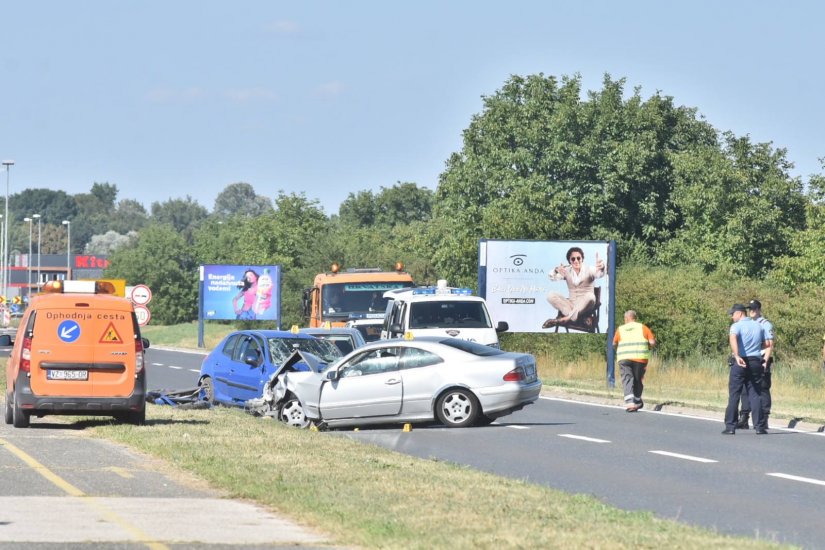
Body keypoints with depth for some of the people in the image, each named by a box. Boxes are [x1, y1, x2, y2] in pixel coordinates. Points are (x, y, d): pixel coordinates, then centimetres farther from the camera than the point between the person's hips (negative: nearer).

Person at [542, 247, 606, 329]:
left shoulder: (589, 269, -6)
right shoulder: (567, 271, 4)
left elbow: (599, 274, -29)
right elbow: (552, 277, -11)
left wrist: (601, 269, -55)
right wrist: (556, 271, -36)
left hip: (585, 304, -3)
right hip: (571, 303, 3)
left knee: (590, 296, -37)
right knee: (550, 295, -18)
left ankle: (566, 318, -31)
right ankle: (574, 317, -31)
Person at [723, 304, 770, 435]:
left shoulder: (736, 326, -3)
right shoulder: (758, 326, 15)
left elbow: (733, 339, -24)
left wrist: (737, 356, -34)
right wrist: (765, 361, 19)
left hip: (739, 363, -4)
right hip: (755, 363, 4)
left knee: (734, 395, 1)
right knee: (755, 395, 6)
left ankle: (730, 426, -1)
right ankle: (759, 426, 1)